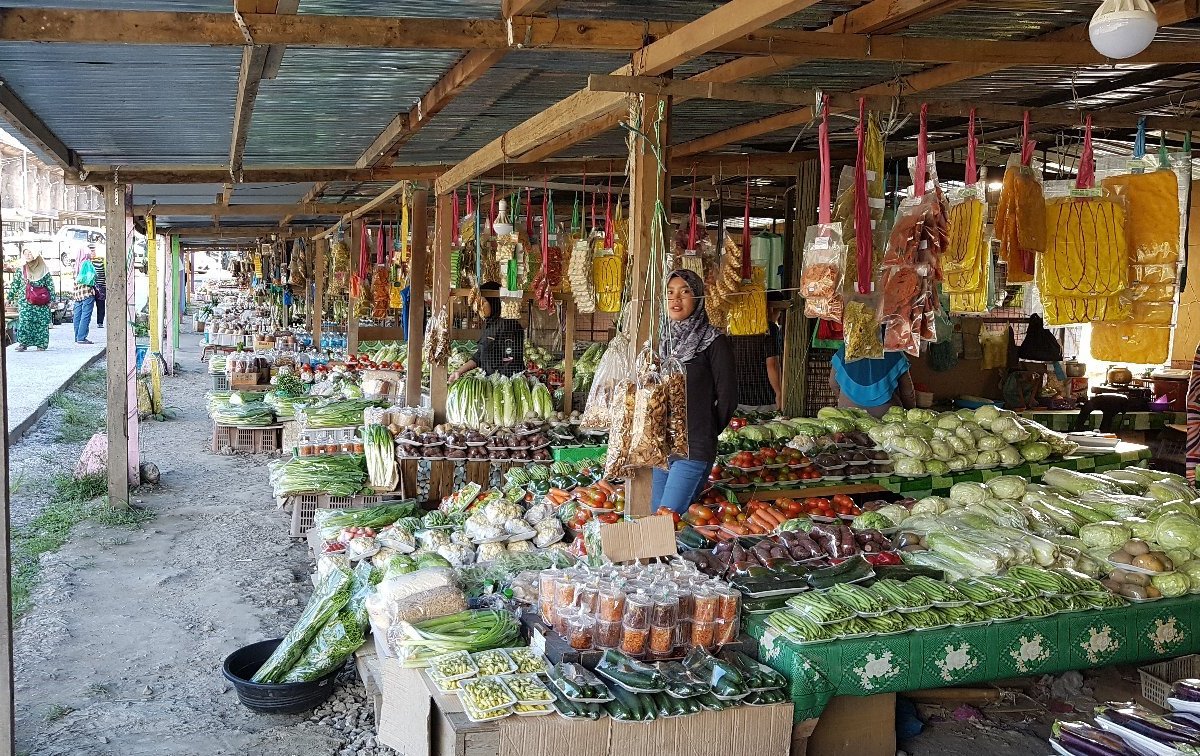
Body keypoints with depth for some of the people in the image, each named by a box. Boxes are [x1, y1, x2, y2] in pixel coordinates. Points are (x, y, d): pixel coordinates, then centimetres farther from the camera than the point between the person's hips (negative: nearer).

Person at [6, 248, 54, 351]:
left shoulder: (44, 269, 4)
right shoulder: (21, 270, 10)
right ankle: (23, 343, -8)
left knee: (42, 323, -2)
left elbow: (50, 285, 4)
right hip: (25, 301, 1)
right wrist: (10, 297, 10)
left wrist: (51, 299, -1)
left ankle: (41, 344, 5)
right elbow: (15, 284, 14)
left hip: (41, 303, -1)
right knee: (24, 321, -9)